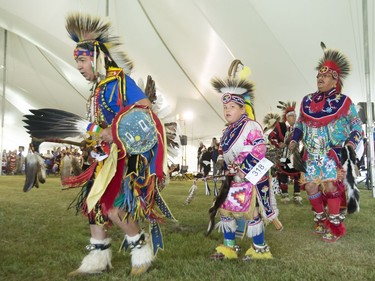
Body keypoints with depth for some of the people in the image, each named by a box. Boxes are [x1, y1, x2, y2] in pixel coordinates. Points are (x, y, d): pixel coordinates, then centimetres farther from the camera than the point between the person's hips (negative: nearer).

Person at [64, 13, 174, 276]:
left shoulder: (120, 81, -11)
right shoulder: (98, 88, 17)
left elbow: (146, 110, -21)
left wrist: (115, 132, -24)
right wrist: (97, 135, 3)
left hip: (129, 155, -9)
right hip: (108, 156, 10)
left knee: (113, 206, -14)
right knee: (93, 201, 8)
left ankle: (142, 248, 10)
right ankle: (98, 257, 21)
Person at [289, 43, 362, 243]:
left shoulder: (343, 102, -3)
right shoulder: (307, 101, 7)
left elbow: (357, 125, 3)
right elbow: (300, 123, 17)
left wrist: (351, 142, -14)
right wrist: (294, 140, 2)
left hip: (334, 154, -4)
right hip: (312, 155, 5)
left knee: (330, 186, -14)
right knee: (310, 187, 5)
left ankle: (335, 226, 5)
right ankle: (321, 220, 27)